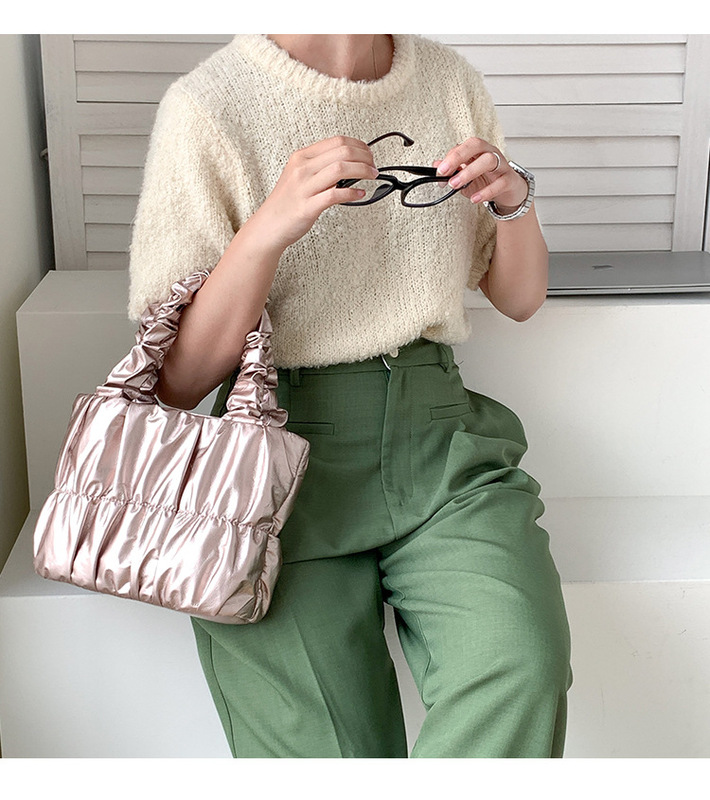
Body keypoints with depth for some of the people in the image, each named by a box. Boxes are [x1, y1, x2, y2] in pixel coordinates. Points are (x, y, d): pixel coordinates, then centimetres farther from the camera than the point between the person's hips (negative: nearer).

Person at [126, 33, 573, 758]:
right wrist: (267, 229, -22)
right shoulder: (206, 106, -5)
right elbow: (177, 382, -7)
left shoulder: (451, 81, 10)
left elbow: (519, 300, 17)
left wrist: (513, 200, -4)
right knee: (332, 747, -19)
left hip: (441, 438, 3)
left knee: (520, 673, -25)